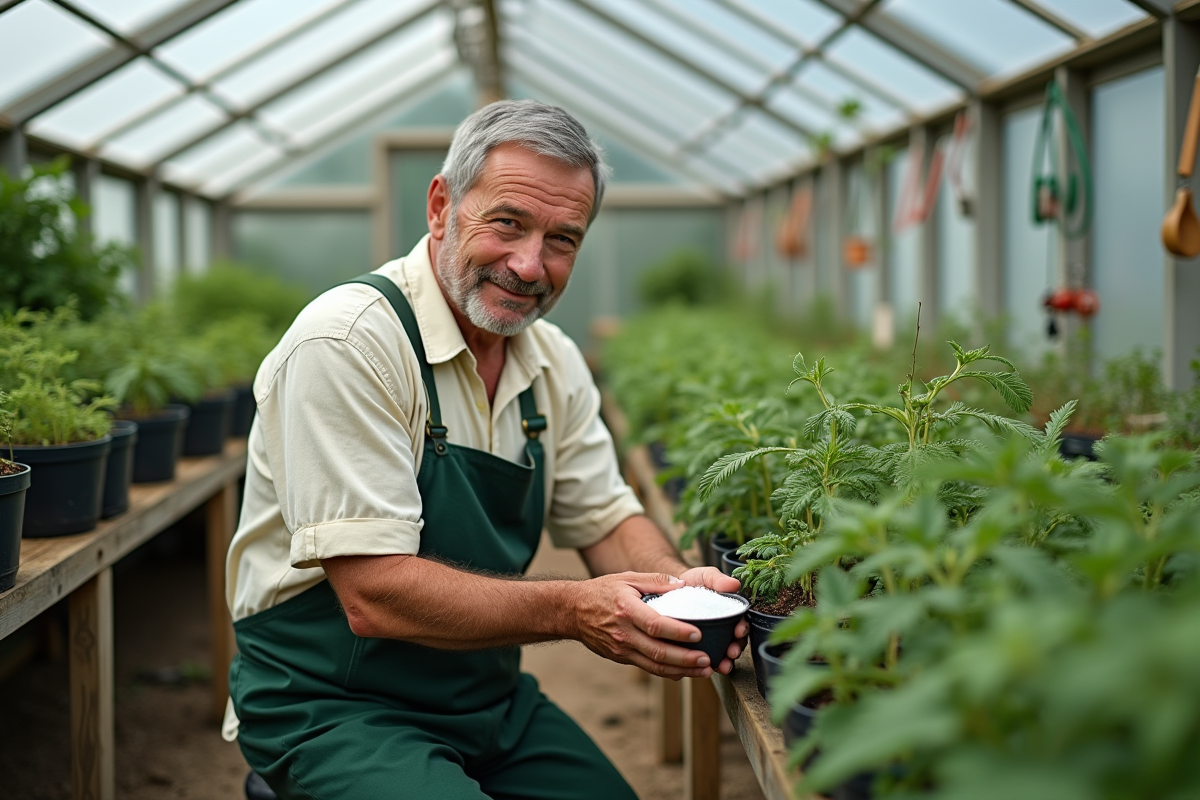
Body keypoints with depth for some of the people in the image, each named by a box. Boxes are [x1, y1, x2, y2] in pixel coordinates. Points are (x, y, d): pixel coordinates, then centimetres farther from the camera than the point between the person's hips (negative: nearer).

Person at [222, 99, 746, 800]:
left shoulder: (555, 365, 4)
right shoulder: (350, 340, -21)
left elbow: (608, 522, 9)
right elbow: (375, 596, -24)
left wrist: (682, 586, -12)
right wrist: (571, 611, -29)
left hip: (493, 701, 7)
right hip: (331, 709, -7)